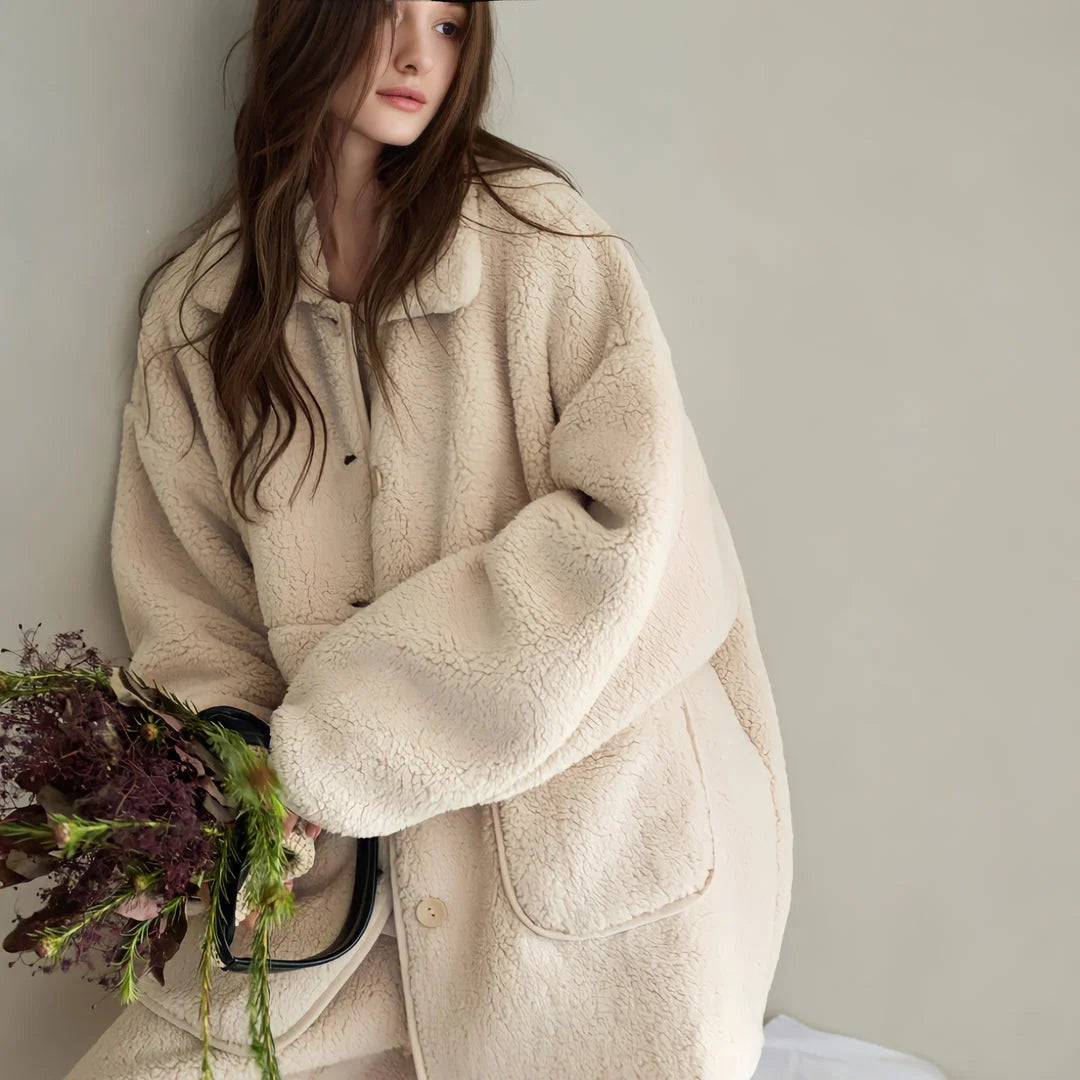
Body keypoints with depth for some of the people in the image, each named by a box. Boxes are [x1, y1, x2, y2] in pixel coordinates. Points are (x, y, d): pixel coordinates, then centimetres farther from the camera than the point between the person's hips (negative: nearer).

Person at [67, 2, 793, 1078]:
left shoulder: (537, 235, -5)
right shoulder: (196, 311, 7)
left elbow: (629, 517, -15)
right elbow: (182, 604, 9)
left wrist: (334, 748, -15)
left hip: (593, 857, -2)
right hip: (357, 866, 3)